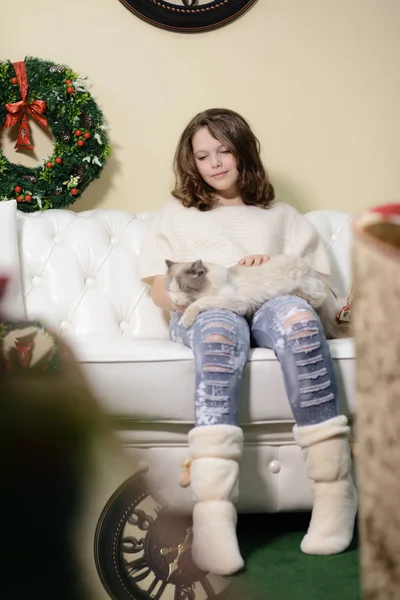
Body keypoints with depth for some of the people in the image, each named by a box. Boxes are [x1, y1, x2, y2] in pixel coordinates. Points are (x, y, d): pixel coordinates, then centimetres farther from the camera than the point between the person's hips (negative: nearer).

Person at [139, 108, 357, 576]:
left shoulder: (282, 216, 31)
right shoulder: (176, 213, 30)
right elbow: (160, 287, 16)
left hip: (269, 307, 1)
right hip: (203, 312, -1)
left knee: (295, 313, -38)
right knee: (220, 327, -40)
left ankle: (335, 489, -42)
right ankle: (213, 512, -56)